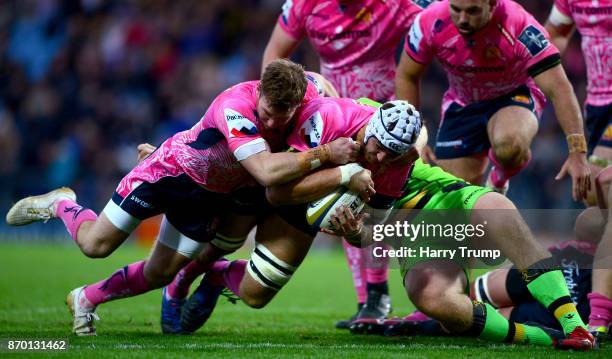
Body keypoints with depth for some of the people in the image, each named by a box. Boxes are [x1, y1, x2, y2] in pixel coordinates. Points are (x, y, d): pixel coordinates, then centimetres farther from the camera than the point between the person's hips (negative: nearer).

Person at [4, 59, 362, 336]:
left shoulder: (305, 95, -24)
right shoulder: (235, 107, -41)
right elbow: (266, 171, -51)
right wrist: (324, 155, -51)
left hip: (213, 196, 6)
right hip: (170, 171, -6)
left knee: (160, 274, 7)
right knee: (95, 244, 1)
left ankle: (85, 299, 31)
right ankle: (60, 205, 34)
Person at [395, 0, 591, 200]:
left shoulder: (519, 27, -32)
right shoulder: (430, 23, -23)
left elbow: (558, 89, -32)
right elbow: (406, 77, -5)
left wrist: (577, 153, -40)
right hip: (461, 105, 3)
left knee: (509, 145, -38)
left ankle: (498, 181, -2)